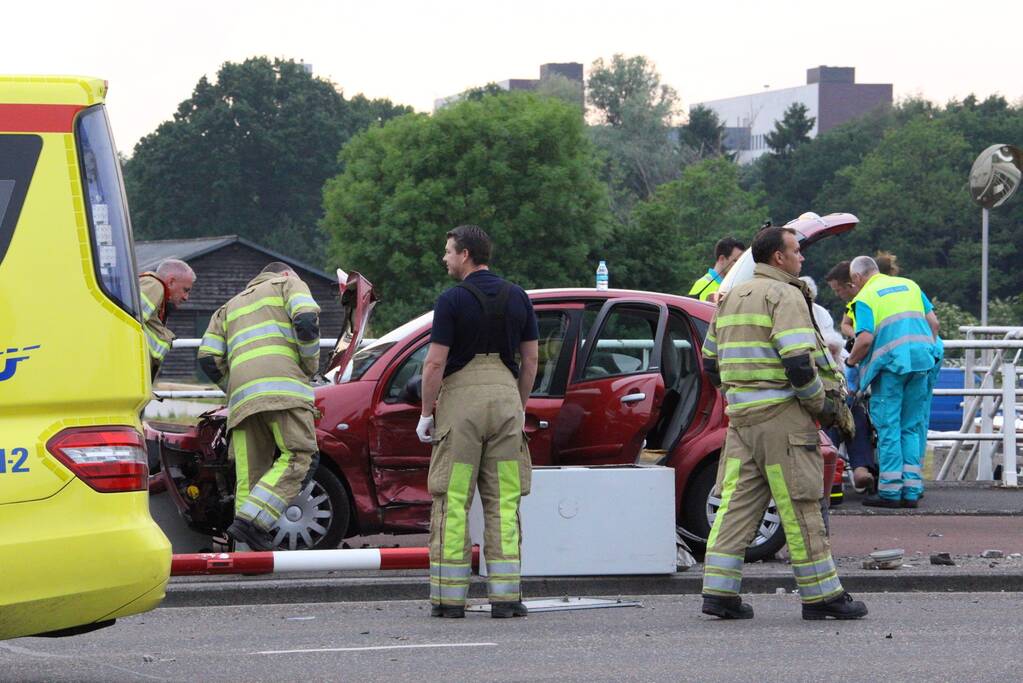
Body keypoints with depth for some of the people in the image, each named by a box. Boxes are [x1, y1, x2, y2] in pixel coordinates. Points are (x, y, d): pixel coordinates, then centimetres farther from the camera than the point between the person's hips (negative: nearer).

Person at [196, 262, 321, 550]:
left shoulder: (231, 306, 35)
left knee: (249, 474, 4)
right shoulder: (288, 284, 20)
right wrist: (311, 365, 9)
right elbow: (306, 320, -3)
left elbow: (208, 358, 19)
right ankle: (251, 521, -25)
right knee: (296, 458, -8)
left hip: (242, 396, 6)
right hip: (282, 386, -6)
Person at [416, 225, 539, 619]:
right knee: (504, 502, 5)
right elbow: (530, 358, 11)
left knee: (453, 501, 1)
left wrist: (426, 413, -1)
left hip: (461, 398, -4)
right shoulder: (517, 298, 7)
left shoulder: (452, 301, -7)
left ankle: (449, 597, 0)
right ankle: (505, 595, 0)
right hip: (505, 395, 4)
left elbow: (435, 362, -10)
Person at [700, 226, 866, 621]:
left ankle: (719, 591, 0)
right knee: (800, 507, -3)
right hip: (781, 414, -8)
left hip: (740, 414, 8)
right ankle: (821, 595, 2)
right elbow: (799, 363, -19)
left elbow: (711, 363, 23)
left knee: (736, 503, 6)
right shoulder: (785, 296, -9)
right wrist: (822, 405, -7)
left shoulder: (732, 298, 19)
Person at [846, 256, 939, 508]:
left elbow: (866, 339, -12)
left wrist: (851, 360, 5)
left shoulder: (865, 297, 0)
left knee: (889, 426, 1)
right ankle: (911, 491, 8)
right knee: (913, 426, 11)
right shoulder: (910, 285, 18)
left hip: (890, 363, -5)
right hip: (921, 360, 5)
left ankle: (890, 491, -1)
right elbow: (933, 322, 13)